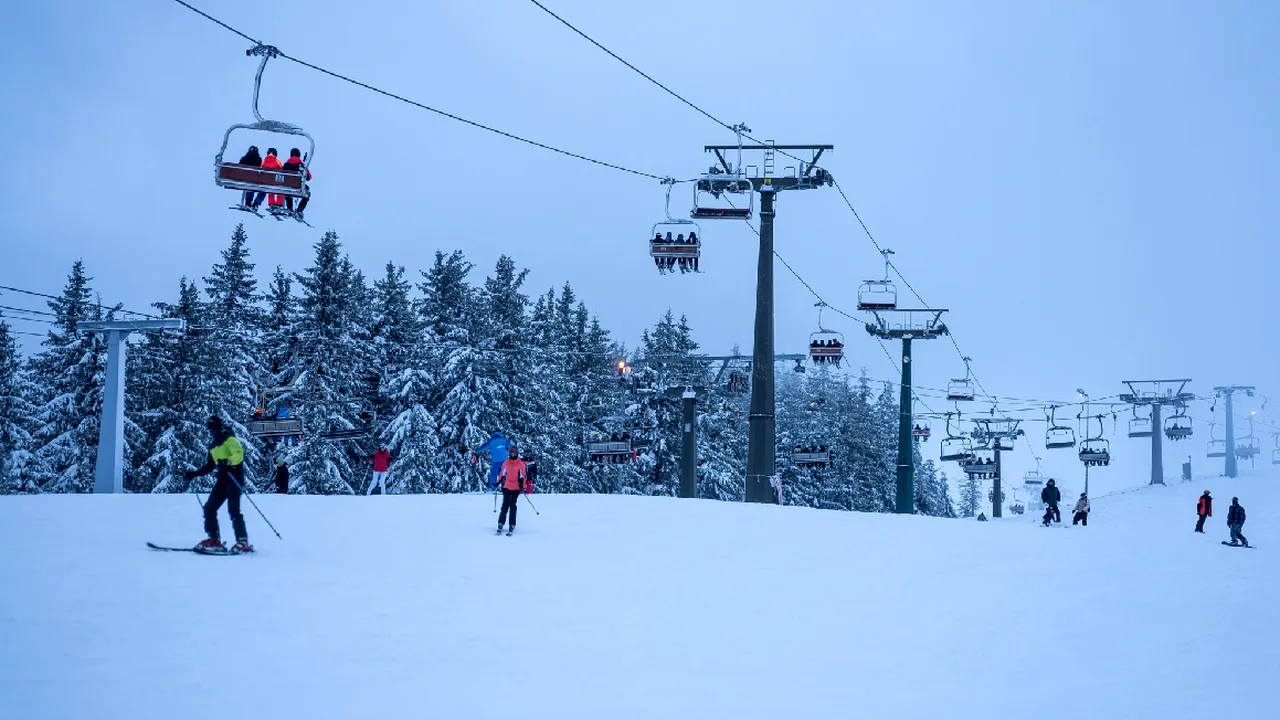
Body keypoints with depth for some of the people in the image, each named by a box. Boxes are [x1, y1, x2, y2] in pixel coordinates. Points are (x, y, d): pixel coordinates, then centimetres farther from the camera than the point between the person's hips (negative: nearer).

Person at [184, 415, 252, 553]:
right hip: (222, 478, 9)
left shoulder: (229, 439, -4)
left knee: (233, 510, -16)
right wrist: (195, 474, 21)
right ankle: (213, 539, 5)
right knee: (209, 508, 1)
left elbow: (239, 454, -19)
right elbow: (210, 465, 29)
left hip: (234, 477, -9)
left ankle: (243, 542, -16)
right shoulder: (213, 446, 21)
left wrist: (227, 461, -35)